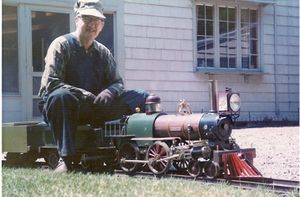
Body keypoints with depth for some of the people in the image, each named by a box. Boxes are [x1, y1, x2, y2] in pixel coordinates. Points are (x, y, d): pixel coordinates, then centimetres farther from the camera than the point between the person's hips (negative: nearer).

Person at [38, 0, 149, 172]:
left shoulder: (103, 53, 13)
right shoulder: (61, 45, -4)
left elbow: (118, 83, 11)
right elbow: (50, 83, -15)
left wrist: (109, 92, -14)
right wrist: (83, 95, -25)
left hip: (95, 106, 5)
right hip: (68, 106, -5)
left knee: (141, 97, -7)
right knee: (60, 96, -42)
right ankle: (66, 158, -38)